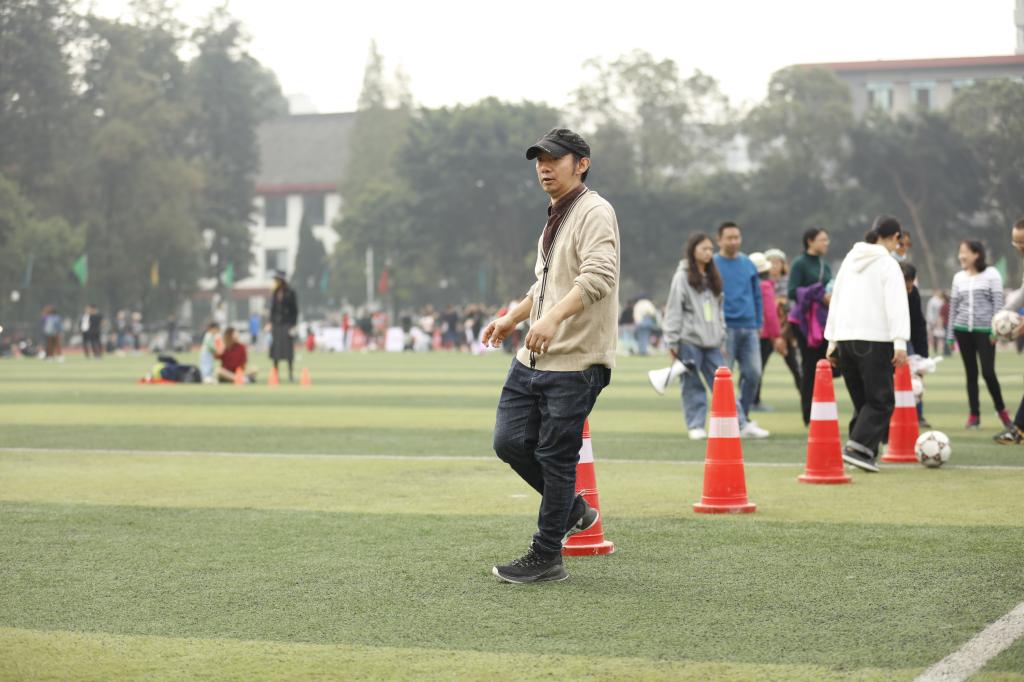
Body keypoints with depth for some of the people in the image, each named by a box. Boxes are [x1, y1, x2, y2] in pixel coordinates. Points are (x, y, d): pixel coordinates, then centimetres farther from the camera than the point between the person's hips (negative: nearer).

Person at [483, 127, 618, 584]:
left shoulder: (594, 212, -11)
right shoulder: (554, 218, 19)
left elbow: (598, 277, -27)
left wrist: (552, 318, -37)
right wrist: (511, 318, 29)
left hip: (576, 361, -9)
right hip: (533, 357, 9)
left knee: (555, 457, -4)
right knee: (509, 442, 7)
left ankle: (546, 558, 7)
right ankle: (572, 511, 27)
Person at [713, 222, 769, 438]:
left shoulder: (748, 264, 12)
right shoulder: (712, 265, -1)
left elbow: (757, 295, 18)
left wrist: (759, 322, 12)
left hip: (749, 329, 4)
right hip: (725, 329, -4)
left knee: (753, 373, 0)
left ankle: (742, 419, 14)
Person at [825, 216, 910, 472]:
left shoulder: (850, 260, 16)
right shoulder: (888, 264, -4)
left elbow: (835, 300, 17)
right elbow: (896, 305, -14)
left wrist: (832, 340, 20)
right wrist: (900, 343, -19)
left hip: (844, 339, 7)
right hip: (874, 341, -7)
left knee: (862, 400, 14)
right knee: (881, 401, -2)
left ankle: (862, 451, 11)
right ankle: (858, 447, -15)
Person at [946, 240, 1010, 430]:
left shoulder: (991, 274, -2)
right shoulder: (958, 277, 11)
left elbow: (998, 302, -4)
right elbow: (953, 306, 13)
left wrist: (996, 329, -10)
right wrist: (950, 334, 10)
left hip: (984, 330, -4)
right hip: (963, 330, 4)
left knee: (988, 372, -9)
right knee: (971, 373, 5)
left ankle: (1001, 409, 12)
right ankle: (974, 415, 10)